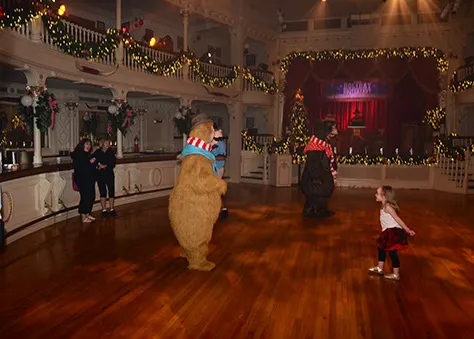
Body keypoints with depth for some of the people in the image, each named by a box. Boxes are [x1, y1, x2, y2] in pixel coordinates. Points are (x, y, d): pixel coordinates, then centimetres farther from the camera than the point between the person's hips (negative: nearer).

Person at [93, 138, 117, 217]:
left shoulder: (111, 152, 3)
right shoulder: (97, 153, 1)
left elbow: (113, 163, -5)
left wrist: (105, 166, -17)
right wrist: (99, 165, -19)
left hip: (109, 174, 1)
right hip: (100, 175, -1)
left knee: (111, 192, 0)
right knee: (103, 192, 2)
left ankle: (111, 209, 10)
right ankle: (104, 210, 11)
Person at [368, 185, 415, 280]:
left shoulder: (387, 207, -18)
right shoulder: (385, 206, 11)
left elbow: (397, 219, -20)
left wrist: (407, 230, -19)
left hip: (394, 232, -10)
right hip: (389, 232, 10)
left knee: (392, 252, -2)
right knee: (381, 247, 18)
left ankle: (396, 274, 9)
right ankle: (380, 268, 31)